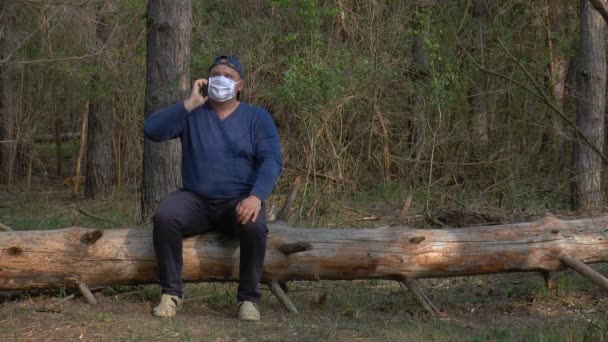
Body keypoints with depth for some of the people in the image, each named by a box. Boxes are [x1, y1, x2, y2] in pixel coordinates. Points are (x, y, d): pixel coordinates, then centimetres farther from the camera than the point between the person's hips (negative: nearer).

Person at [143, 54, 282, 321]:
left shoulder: (257, 118, 4)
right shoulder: (192, 113, 7)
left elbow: (272, 161, -8)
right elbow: (152, 129, -8)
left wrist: (256, 196, -26)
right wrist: (190, 104, -12)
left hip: (238, 201, -1)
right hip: (196, 199, 1)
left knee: (254, 227, -34)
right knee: (164, 217, -30)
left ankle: (248, 298, -16)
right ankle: (172, 292, -16)